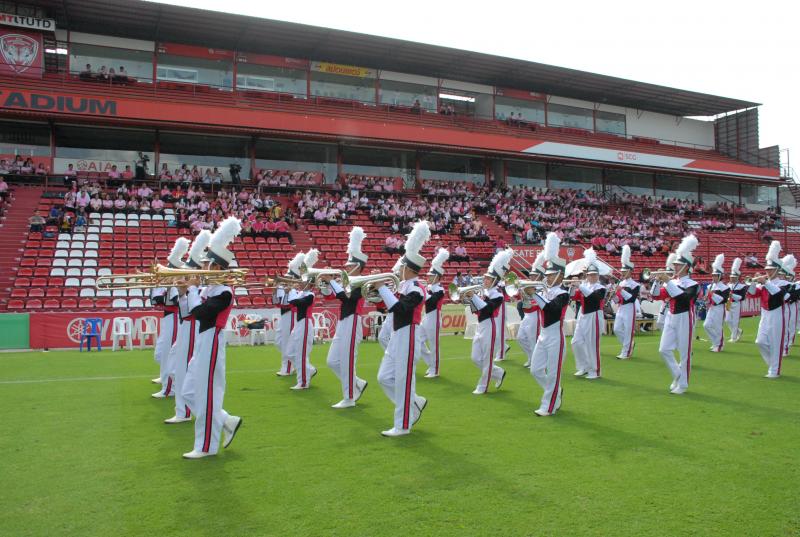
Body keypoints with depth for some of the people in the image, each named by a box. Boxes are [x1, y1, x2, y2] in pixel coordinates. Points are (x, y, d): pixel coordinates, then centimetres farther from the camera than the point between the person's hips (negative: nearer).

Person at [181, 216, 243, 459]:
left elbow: (200, 312, -25)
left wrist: (192, 288, -13)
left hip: (211, 345, -10)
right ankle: (228, 422, 24)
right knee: (191, 393, 15)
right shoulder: (210, 288, 11)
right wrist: (187, 290, 1)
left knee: (206, 395, -1)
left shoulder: (224, 292, -16)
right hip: (202, 345, 10)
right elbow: (192, 309, 14)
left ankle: (206, 447, 10)